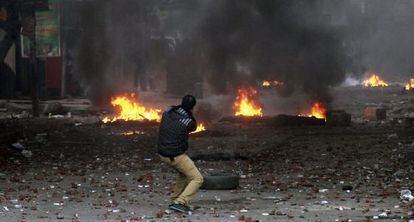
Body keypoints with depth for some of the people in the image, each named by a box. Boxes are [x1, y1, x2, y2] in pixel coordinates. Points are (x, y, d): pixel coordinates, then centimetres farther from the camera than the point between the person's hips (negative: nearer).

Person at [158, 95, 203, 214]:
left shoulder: (168, 111, -3)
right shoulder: (189, 122, -20)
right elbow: (193, 127, 6)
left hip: (162, 153, 8)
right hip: (176, 157, -8)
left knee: (184, 172, 31)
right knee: (197, 179, 0)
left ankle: (175, 200, 31)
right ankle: (179, 203, -15)